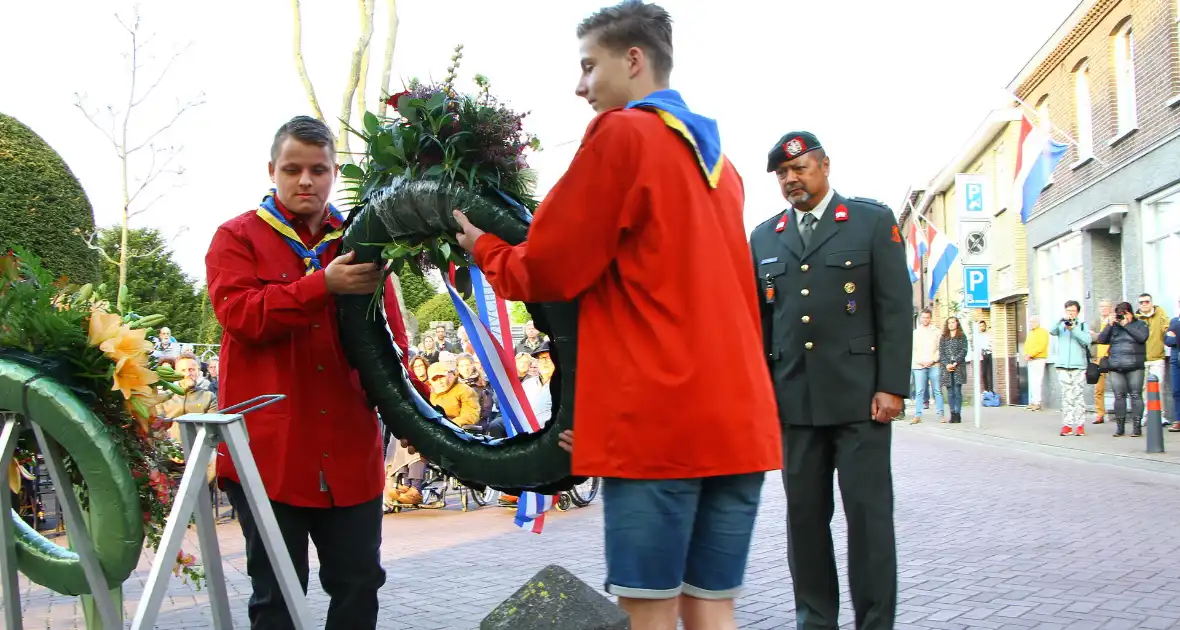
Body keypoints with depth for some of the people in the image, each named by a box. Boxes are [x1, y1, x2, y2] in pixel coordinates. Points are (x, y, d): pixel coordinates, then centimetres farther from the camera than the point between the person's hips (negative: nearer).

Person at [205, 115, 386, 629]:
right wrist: (323, 285, -22)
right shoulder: (238, 237, 4)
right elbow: (239, 314, -13)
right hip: (270, 449, -3)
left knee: (359, 582, 10)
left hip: (351, 447, 3)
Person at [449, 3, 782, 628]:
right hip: (738, 416, 8)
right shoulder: (715, 157, 20)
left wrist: (481, 247, 16)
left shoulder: (621, 134, -4)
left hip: (656, 416, -7)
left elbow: (549, 271, -4)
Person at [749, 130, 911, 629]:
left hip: (858, 395, -3)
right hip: (794, 398, 3)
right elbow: (757, 320, 13)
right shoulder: (764, 238, 13)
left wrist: (892, 385, -8)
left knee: (868, 511, -1)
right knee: (804, 512, 7)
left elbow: (895, 308, -2)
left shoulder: (873, 221, 3)